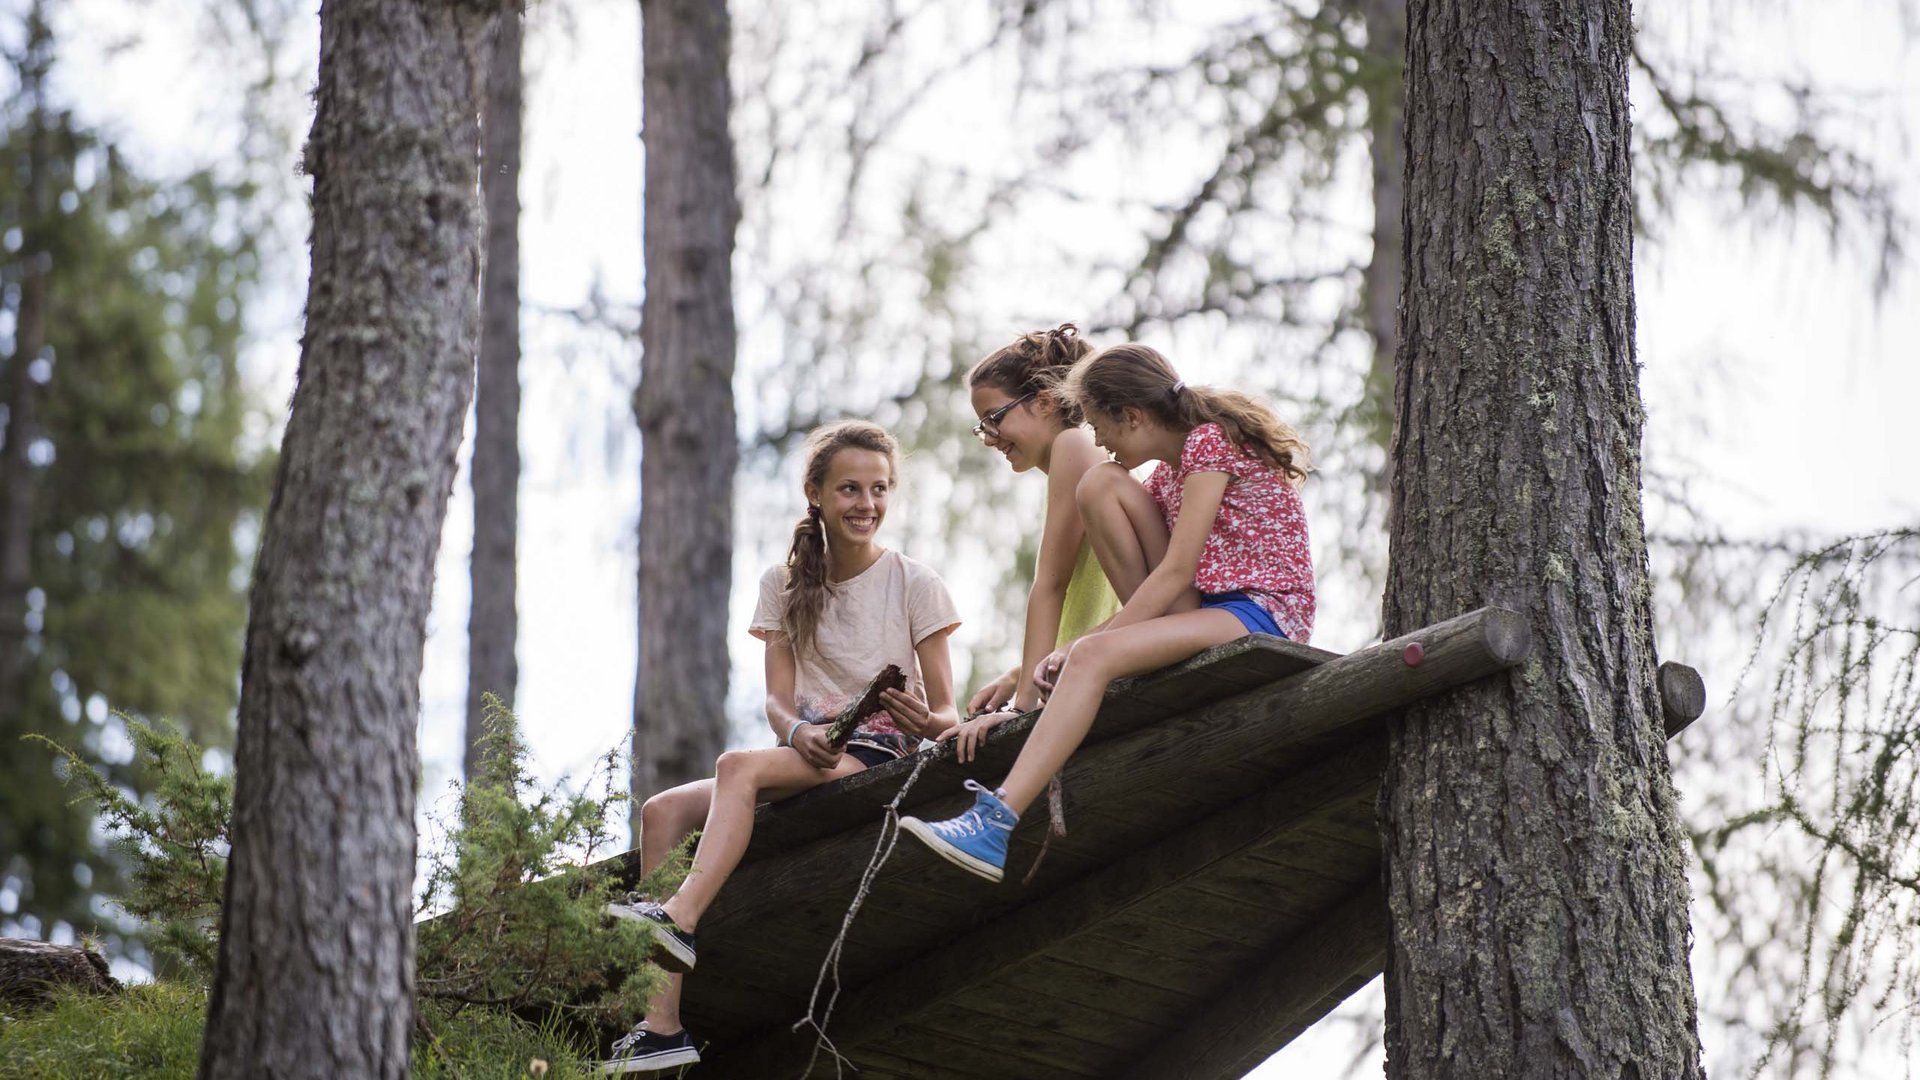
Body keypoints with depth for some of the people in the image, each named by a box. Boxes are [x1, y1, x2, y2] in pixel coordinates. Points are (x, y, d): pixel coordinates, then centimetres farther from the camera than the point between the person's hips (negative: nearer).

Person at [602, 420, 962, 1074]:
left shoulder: (914, 584, 2)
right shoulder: (786, 585, 14)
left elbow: (946, 716, -1)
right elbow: (778, 702, 4)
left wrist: (922, 721, -25)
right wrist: (801, 733, -20)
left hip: (884, 752, -5)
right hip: (807, 752, 5)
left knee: (739, 766, -32)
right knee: (663, 811, -19)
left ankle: (681, 918, -48)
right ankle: (662, 1024, -29)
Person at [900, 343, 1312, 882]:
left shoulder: (1209, 442, -9)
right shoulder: (1168, 471, 19)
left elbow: (1176, 572, -16)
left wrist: (1084, 646, -16)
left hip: (1267, 613, -9)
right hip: (1204, 609, 9)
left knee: (1093, 657, -30)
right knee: (1100, 484, -2)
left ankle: (997, 823, -42)